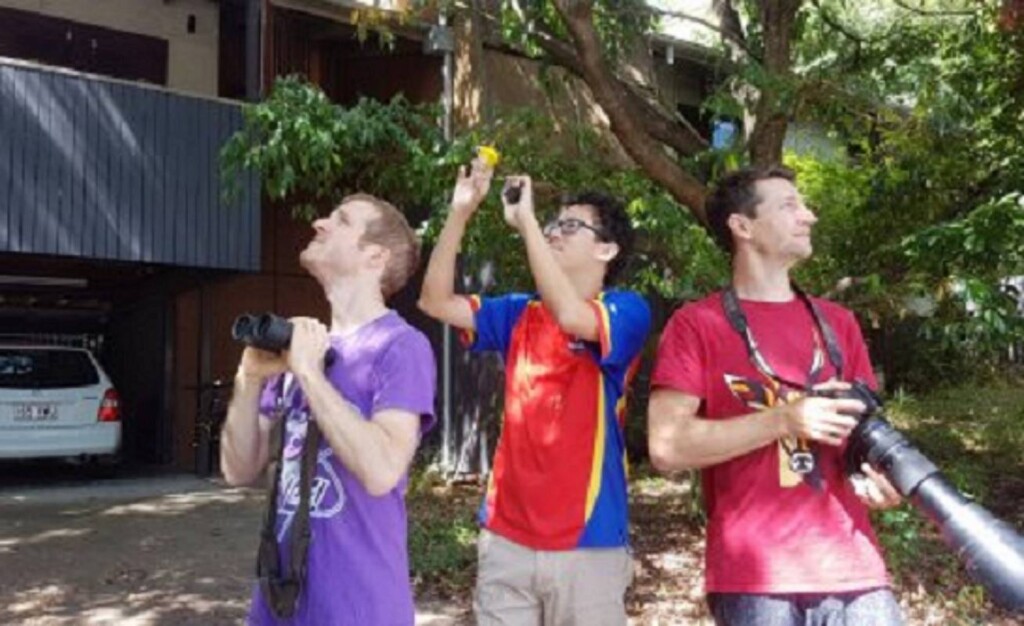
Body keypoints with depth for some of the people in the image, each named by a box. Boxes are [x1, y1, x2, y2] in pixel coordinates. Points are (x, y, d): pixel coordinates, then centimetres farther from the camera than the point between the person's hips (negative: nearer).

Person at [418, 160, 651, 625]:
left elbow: (571, 316, -25)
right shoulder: (520, 314, 11)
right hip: (506, 538, 5)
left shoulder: (627, 311, -5)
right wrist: (461, 211, -3)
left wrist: (526, 221, -20)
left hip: (587, 543, -4)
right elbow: (436, 301, 6)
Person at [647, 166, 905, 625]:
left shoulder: (838, 323, 15)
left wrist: (882, 475, -2)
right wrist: (784, 419, -16)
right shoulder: (696, 324, 0)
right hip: (753, 578, -4)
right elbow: (667, 446, -9)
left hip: (853, 569, 4)